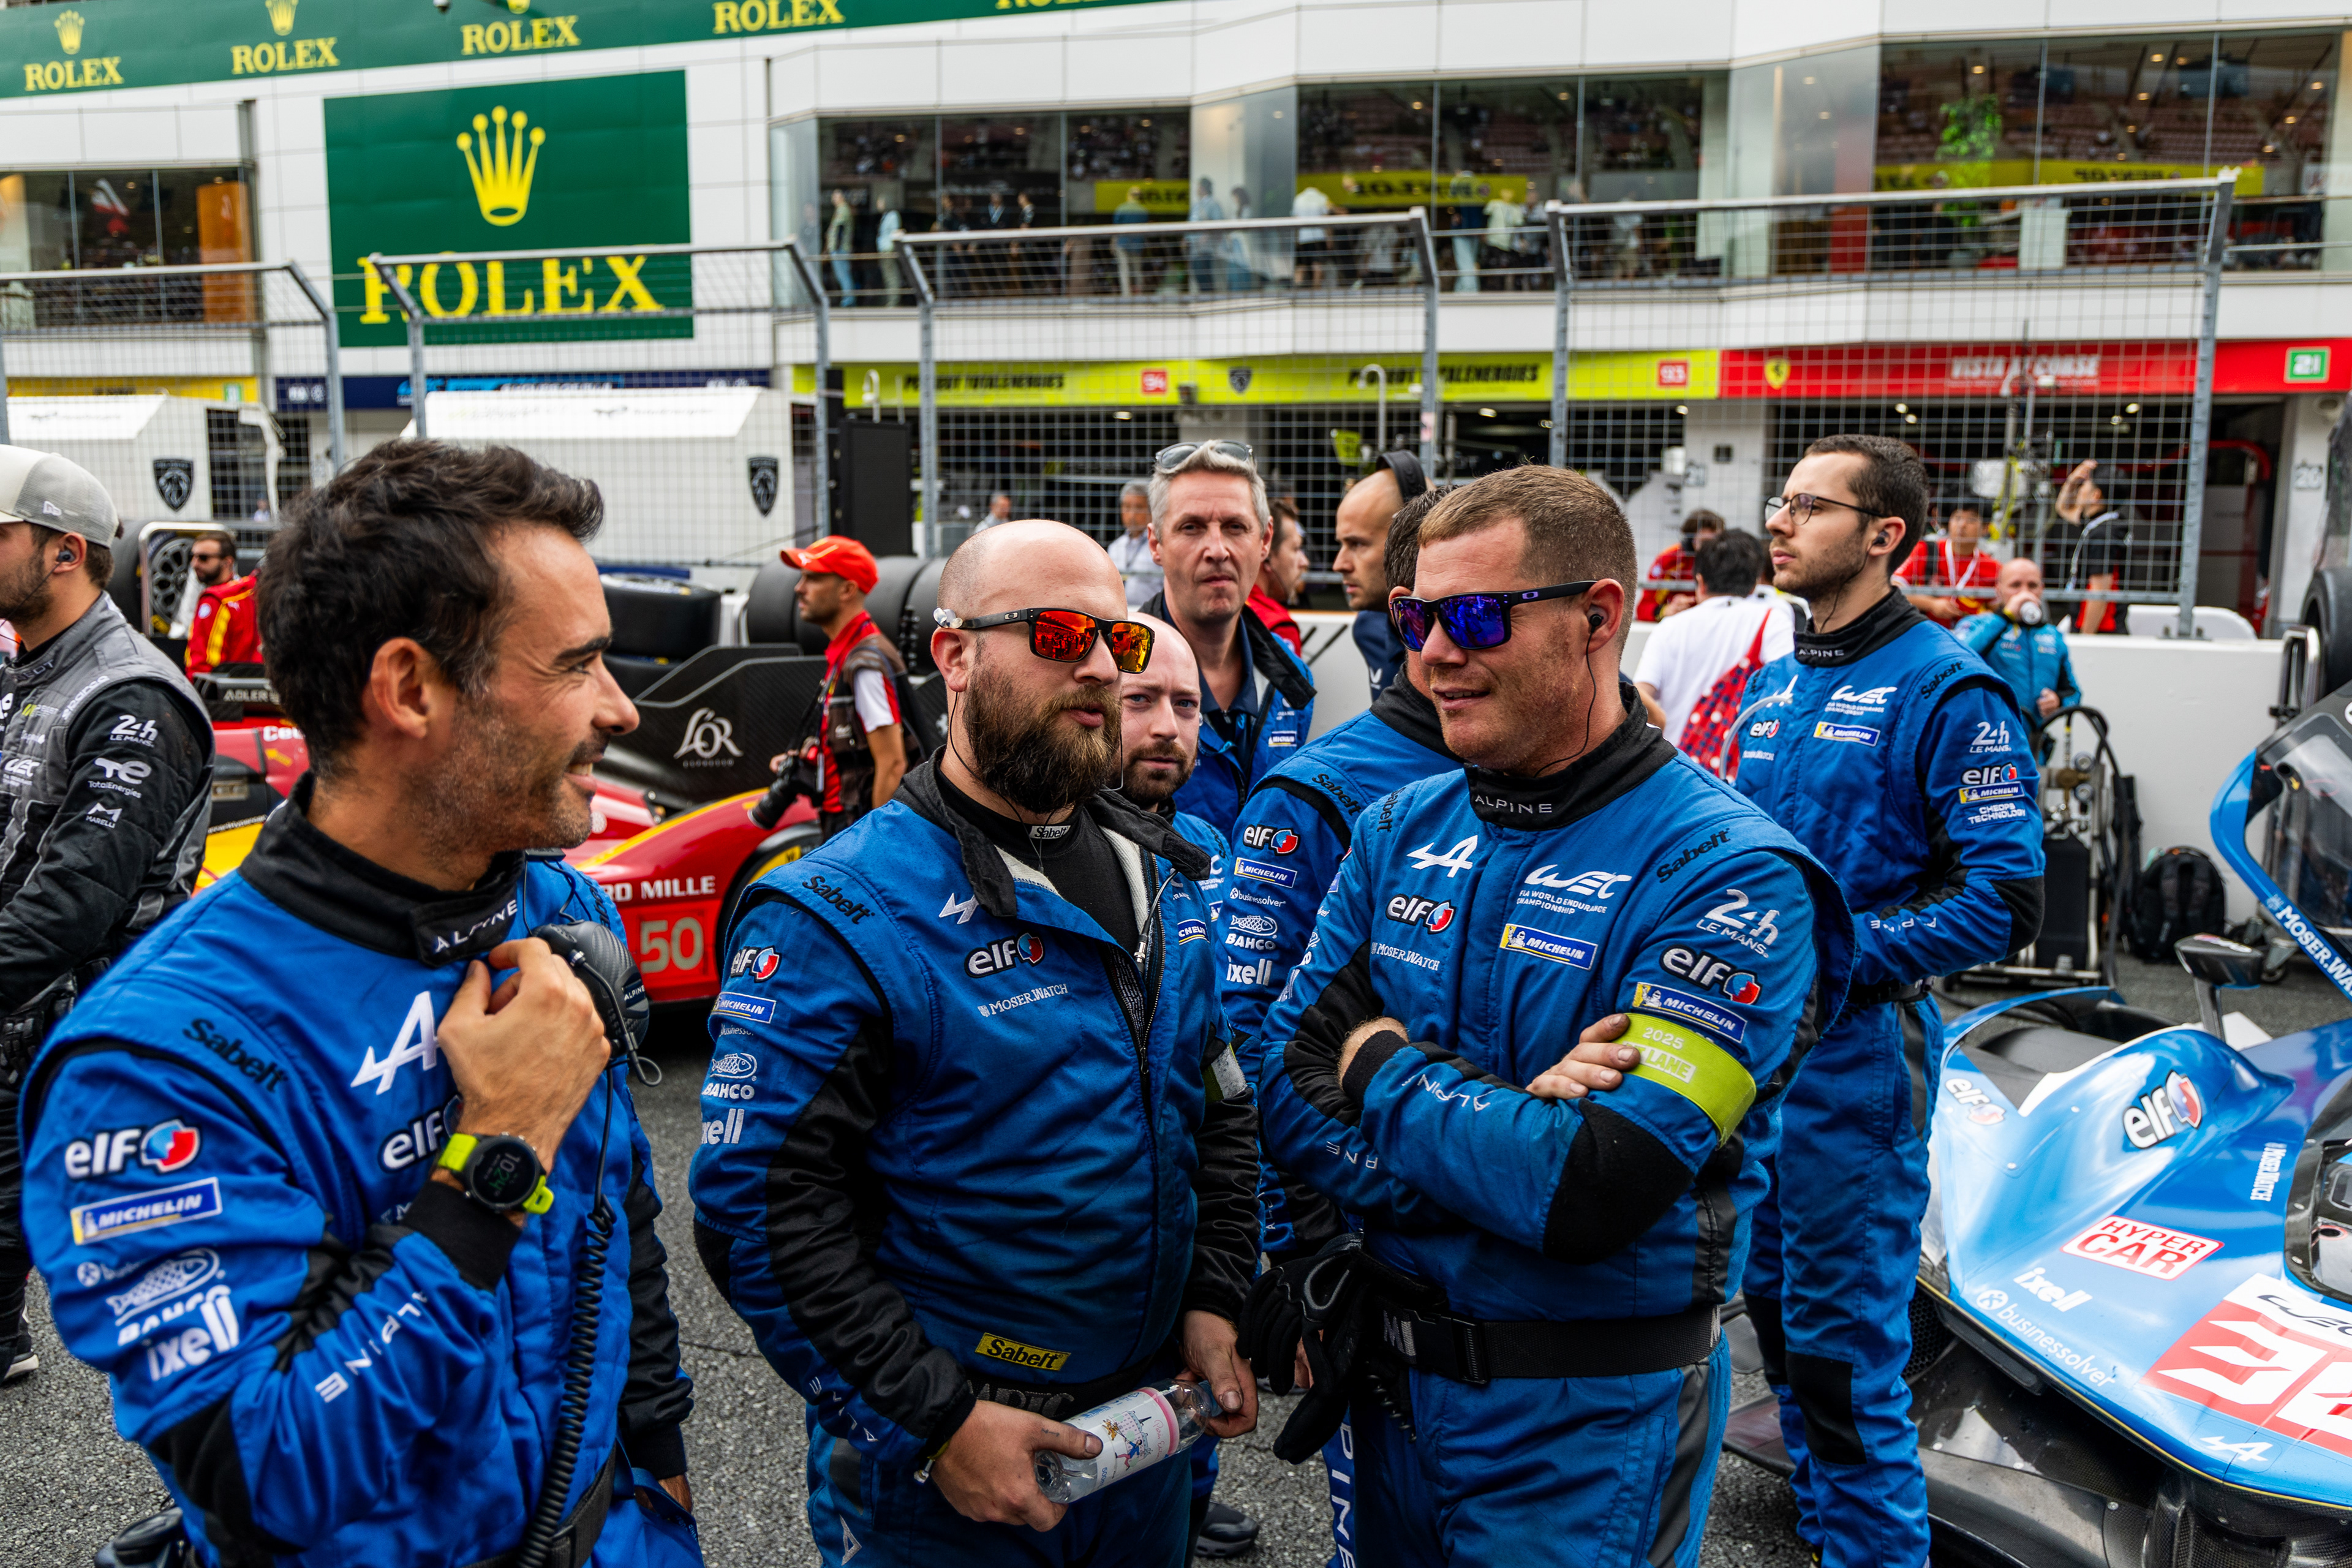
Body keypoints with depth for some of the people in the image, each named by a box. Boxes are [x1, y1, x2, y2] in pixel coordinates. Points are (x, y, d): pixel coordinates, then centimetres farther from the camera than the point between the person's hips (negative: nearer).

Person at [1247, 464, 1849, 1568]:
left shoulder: (1726, 874, -19)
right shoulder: (1399, 830, 0)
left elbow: (1597, 1194, -29)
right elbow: (1285, 1093, -5)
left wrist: (1381, 1068, -15)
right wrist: (1501, 1130, -21)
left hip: (1585, 1430, -5)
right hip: (1392, 1380, 6)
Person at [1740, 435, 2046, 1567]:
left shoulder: (1947, 689, -13)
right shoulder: (1775, 682, 11)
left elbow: (2006, 901, -17)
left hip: (1852, 1055, -8)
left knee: (1844, 1348, -1)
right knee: (1775, 1306, 20)